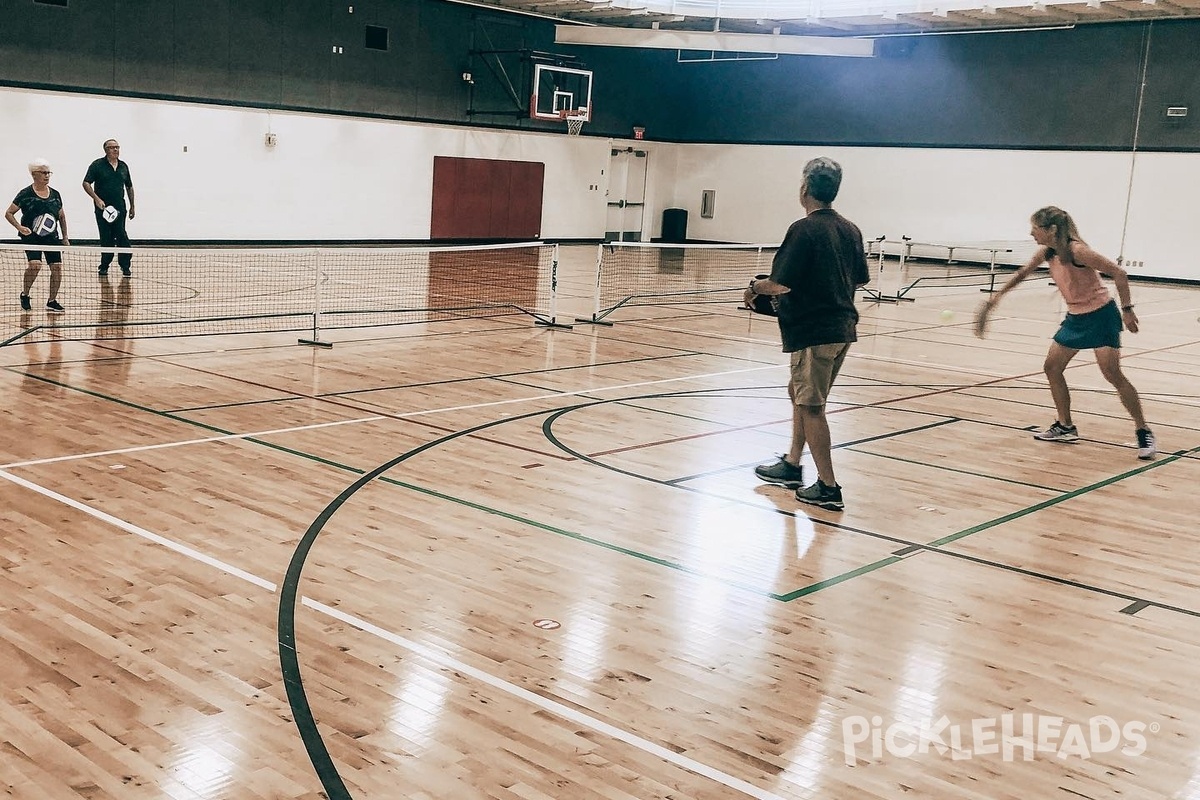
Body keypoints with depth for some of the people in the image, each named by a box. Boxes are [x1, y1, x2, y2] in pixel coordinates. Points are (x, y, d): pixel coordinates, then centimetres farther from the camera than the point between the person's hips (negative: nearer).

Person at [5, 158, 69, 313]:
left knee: (57, 268, -4)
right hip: (31, 236, -5)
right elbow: (9, 213, 1)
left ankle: (52, 301, 11)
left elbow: (61, 216, 19)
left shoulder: (55, 194, 8)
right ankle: (24, 294, 1)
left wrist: (65, 238, 17)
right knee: (35, 264, -23)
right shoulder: (25, 194, -5)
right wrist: (20, 227, -16)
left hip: (51, 236, 5)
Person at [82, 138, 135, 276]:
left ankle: (125, 266, -5)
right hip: (103, 208, -2)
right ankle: (104, 266, 16)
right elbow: (86, 183, -6)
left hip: (119, 208, 2)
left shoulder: (124, 166, 11)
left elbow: (129, 187, 21)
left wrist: (132, 206, 19)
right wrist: (97, 199, -19)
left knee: (121, 236, -9)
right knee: (106, 238, 5)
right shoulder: (97, 165, -1)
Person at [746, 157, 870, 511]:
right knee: (800, 393, 22)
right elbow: (860, 280, 16)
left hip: (813, 331, -8)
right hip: (843, 327, 9)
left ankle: (828, 487, 1)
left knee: (810, 406, -1)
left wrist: (755, 288, -1)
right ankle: (791, 465, 32)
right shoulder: (850, 230, 8)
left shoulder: (804, 229, -15)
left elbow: (781, 282, -20)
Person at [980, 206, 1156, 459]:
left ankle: (1144, 433, -3)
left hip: (1100, 315, -8)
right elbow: (1023, 273, 17)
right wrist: (996, 297, 18)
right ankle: (1065, 427, 20)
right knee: (1051, 367, 7)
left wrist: (1127, 309, -21)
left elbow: (1119, 273, -21)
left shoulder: (1077, 251, -24)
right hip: (1076, 317, 9)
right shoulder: (1046, 252, -1)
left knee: (1113, 374, -14)